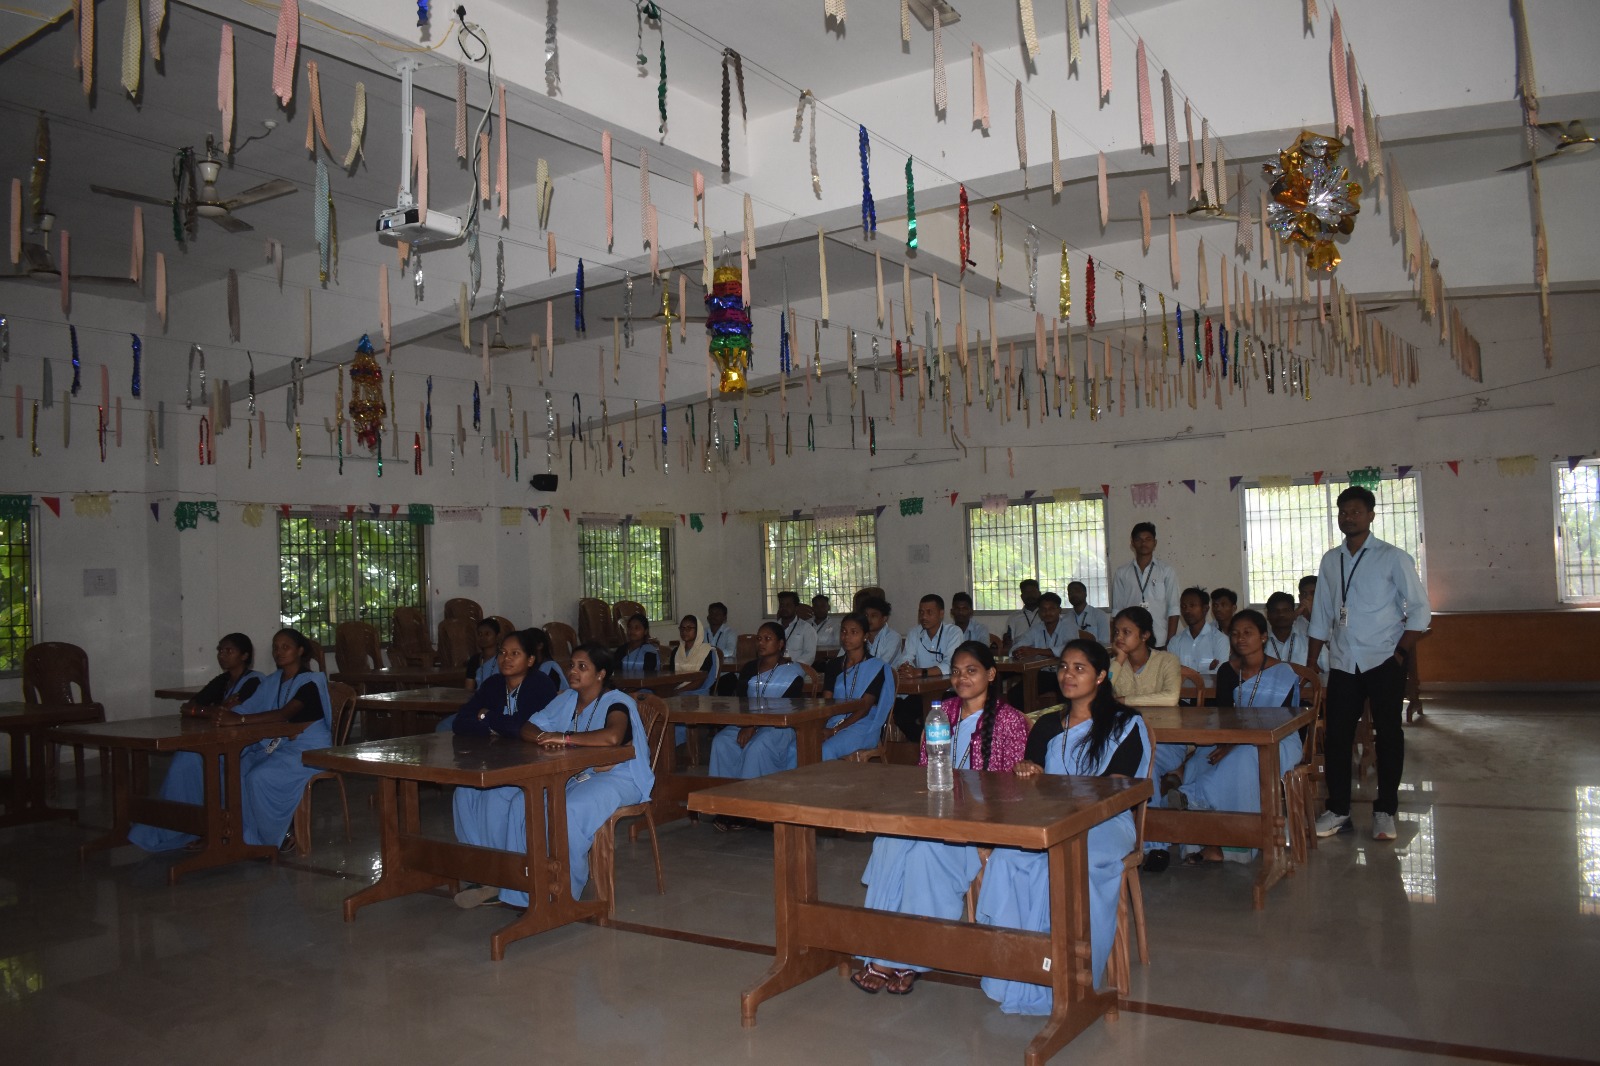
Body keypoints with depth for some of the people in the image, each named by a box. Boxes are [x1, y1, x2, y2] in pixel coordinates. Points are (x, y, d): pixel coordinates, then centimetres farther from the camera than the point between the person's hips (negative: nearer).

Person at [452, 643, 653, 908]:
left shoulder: (617, 703, -12)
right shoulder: (566, 700, 12)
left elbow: (612, 737, -34)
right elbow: (527, 729, 10)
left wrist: (564, 737, -25)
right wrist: (544, 737, -15)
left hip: (615, 776, -7)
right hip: (572, 775, 8)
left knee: (567, 811, -34)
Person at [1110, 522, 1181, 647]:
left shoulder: (1166, 571, 6)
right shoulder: (1122, 573, 9)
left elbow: (1173, 610, 3)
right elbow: (1117, 611, 10)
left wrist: (1171, 642, -4)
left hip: (1159, 642, -1)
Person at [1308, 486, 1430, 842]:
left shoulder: (1392, 558, -3)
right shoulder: (1330, 561, 9)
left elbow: (1420, 609, -3)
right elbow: (1321, 617, 12)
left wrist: (1400, 652, -11)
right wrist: (1310, 665, 9)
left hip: (1383, 661, -3)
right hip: (1343, 663, 3)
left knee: (1388, 734, 4)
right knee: (1337, 735, 3)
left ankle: (1384, 812, 16)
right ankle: (1337, 810, 14)